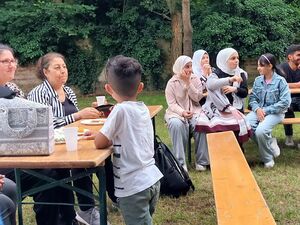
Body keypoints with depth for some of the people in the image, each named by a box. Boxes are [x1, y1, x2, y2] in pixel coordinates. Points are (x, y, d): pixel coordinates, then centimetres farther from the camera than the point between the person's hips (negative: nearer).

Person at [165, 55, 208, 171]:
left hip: (194, 111, 2)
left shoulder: (195, 79, 5)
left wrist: (188, 82, -14)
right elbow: (171, 103, -9)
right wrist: (182, 112, -27)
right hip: (177, 112, -2)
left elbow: (198, 98, -5)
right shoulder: (172, 83, -2)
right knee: (177, 125, -36)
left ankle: (201, 161, -17)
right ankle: (180, 162, -29)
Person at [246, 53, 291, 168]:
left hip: (275, 112, -5)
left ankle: (268, 158, -3)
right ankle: (269, 143, -3)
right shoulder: (258, 80, 6)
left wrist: (266, 110, -17)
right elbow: (252, 97, 6)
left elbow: (285, 102, -14)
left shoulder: (280, 81, -8)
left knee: (260, 130, -32)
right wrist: (257, 109, -16)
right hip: (259, 110, 5)